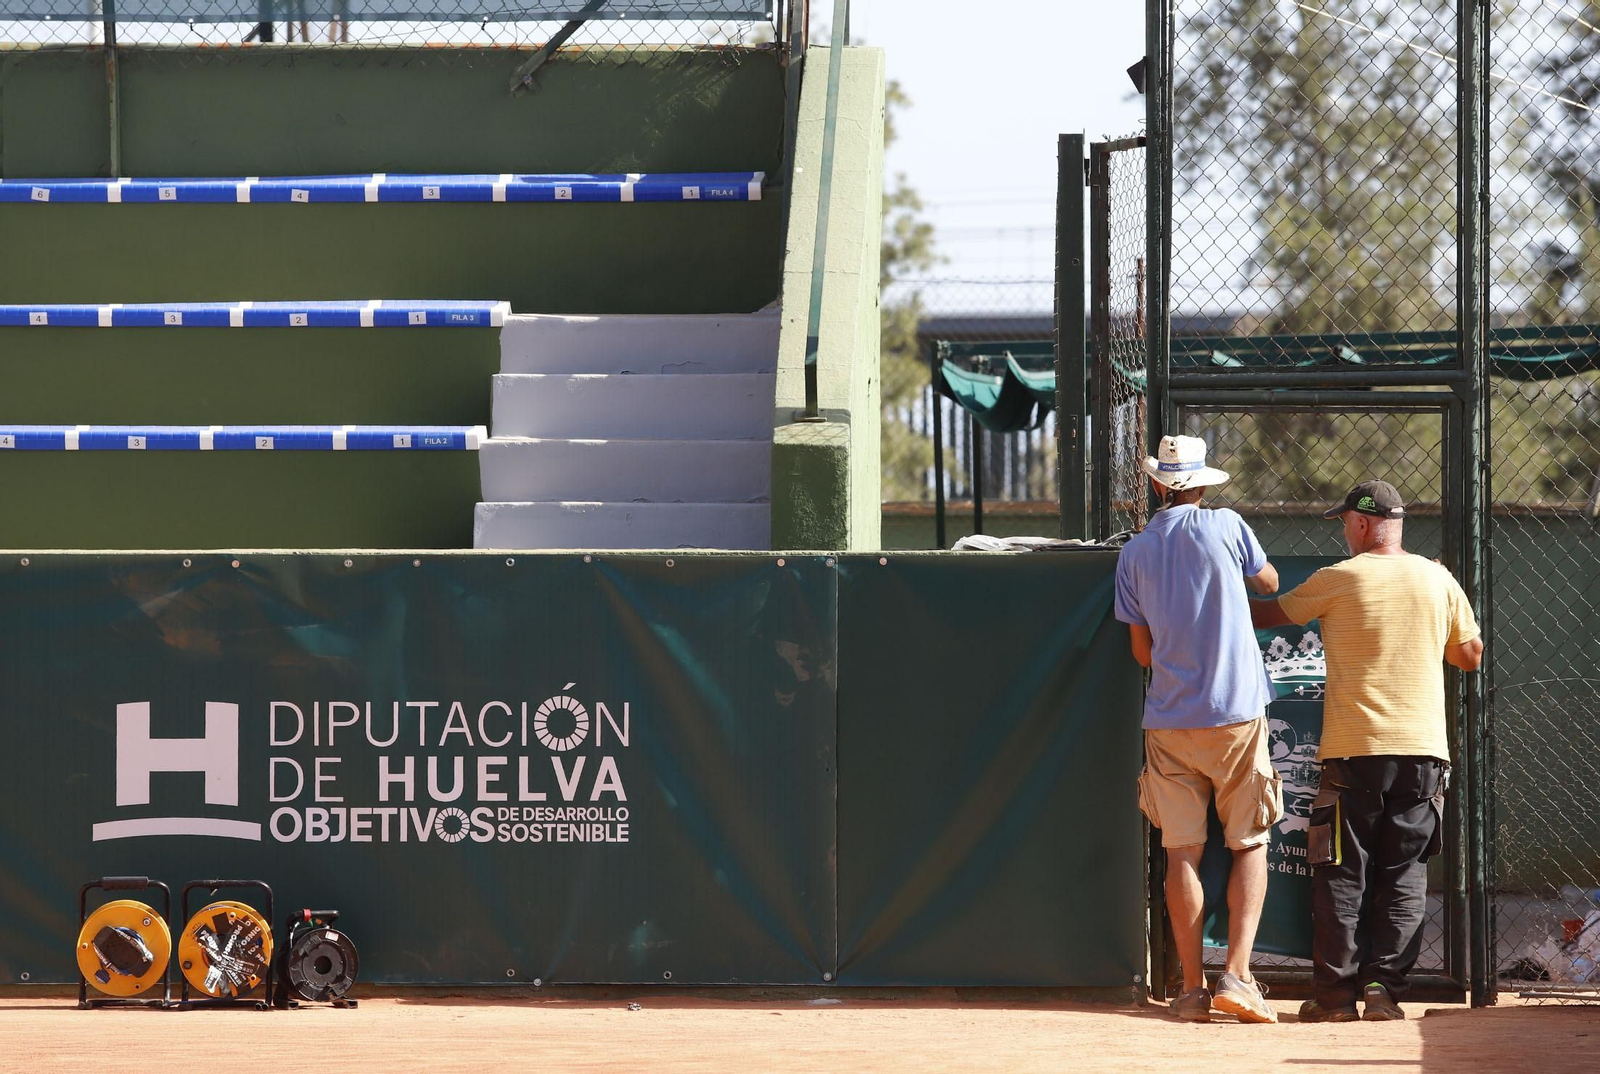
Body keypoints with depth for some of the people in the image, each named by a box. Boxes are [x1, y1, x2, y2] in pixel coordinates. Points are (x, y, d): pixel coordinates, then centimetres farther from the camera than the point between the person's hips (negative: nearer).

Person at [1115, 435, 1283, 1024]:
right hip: (1237, 712, -2)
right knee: (1251, 845, 6)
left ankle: (1193, 988, 3)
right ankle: (1236, 975, -7)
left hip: (1169, 721, 2)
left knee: (1182, 853, 5)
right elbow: (1269, 582, 16)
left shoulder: (1134, 553, 3)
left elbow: (1142, 651, 8)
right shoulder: (1224, 526, -3)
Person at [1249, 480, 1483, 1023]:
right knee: (1404, 874, 6)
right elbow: (1471, 654, 14)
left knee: (1342, 875, 4)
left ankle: (1335, 992, 4)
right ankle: (1384, 988, 0)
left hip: (1354, 753, -2)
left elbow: (1271, 613, 11)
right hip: (1424, 753, 3)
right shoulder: (1437, 580, 6)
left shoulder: (1338, 580, -2)